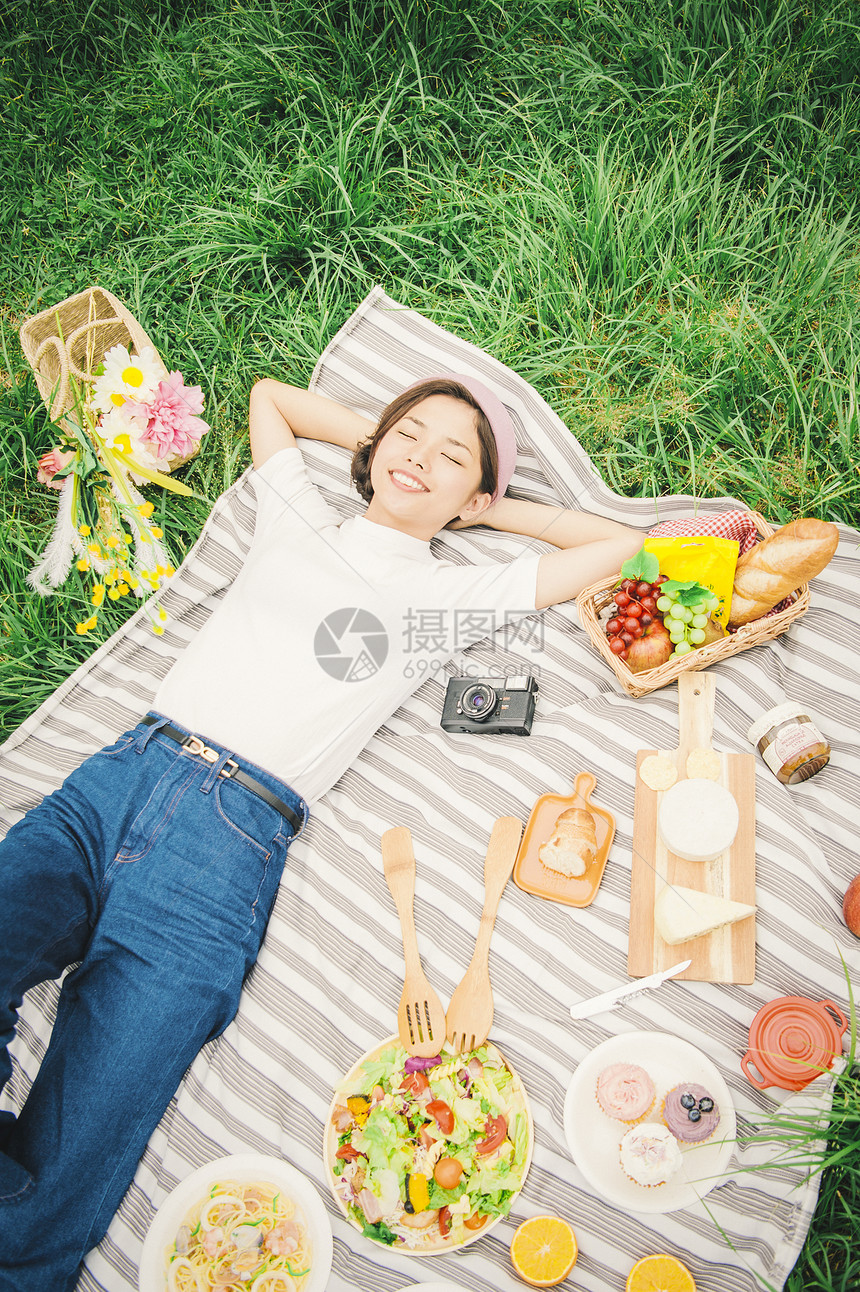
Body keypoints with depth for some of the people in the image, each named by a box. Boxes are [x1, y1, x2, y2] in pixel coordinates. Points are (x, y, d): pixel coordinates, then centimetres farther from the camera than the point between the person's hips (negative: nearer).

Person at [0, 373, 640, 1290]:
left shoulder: (454, 596, 14)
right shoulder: (298, 525, 21)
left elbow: (618, 543, 18)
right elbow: (269, 392, 39)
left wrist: (492, 508, 21)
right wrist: (377, 441, 30)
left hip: (231, 840, -4)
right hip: (118, 774, 4)